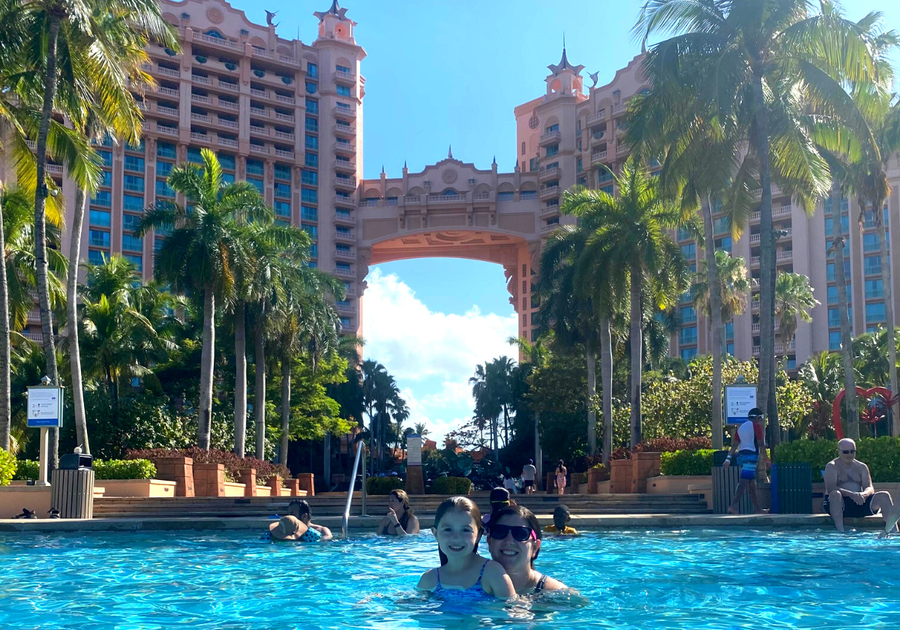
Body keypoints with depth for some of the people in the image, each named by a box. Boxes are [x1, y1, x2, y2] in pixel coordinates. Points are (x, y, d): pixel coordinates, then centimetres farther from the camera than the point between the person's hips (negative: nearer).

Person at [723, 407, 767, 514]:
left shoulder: (740, 428, 20)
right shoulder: (756, 426, -1)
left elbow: (734, 445, 14)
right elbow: (761, 444, -6)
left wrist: (728, 459, 9)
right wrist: (765, 458, 0)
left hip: (741, 455, 8)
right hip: (751, 455, -8)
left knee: (752, 483, 12)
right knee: (744, 481, -16)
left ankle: (757, 509, 14)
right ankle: (733, 505, -29)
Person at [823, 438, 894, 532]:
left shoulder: (862, 467, 16)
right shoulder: (832, 466, 0)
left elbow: (870, 489, 4)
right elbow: (830, 489, -16)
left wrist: (863, 494, -22)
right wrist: (851, 494, -30)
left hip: (859, 502, 5)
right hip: (839, 503, -5)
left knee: (884, 495, -15)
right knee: (835, 494, -39)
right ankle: (840, 531, -46)